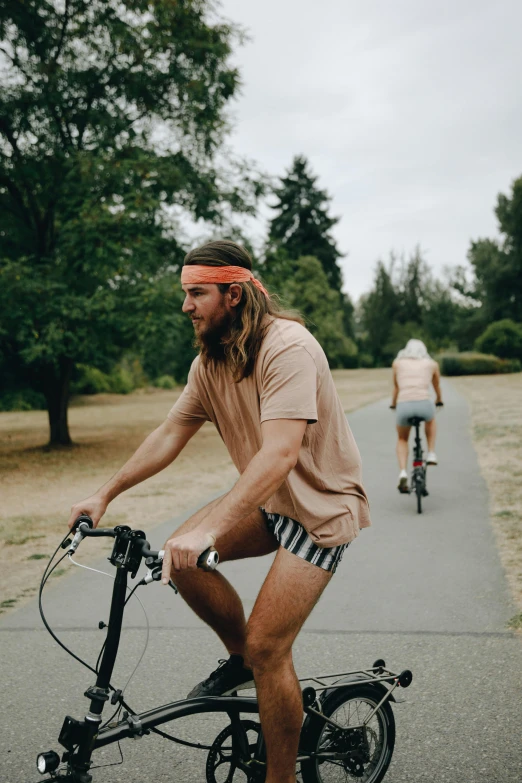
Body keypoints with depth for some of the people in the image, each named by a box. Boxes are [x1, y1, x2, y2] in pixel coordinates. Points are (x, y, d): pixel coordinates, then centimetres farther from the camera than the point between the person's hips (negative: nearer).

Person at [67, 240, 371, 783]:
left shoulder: (287, 347, -26)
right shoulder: (209, 362, 1)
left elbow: (280, 454, -37)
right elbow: (170, 434, 7)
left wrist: (208, 529, -45)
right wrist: (104, 495, 4)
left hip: (320, 504, -8)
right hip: (269, 499, 8)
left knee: (267, 645, -11)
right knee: (179, 556, -10)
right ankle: (240, 657, 14)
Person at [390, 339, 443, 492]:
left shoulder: (398, 363, 20)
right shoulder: (432, 364, 20)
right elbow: (437, 386, 37)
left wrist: (393, 403, 54)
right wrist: (439, 400, 58)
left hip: (404, 406, 0)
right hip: (424, 404, 0)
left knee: (402, 439, 26)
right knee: (430, 421, 38)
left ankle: (403, 472, 4)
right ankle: (431, 454, 24)